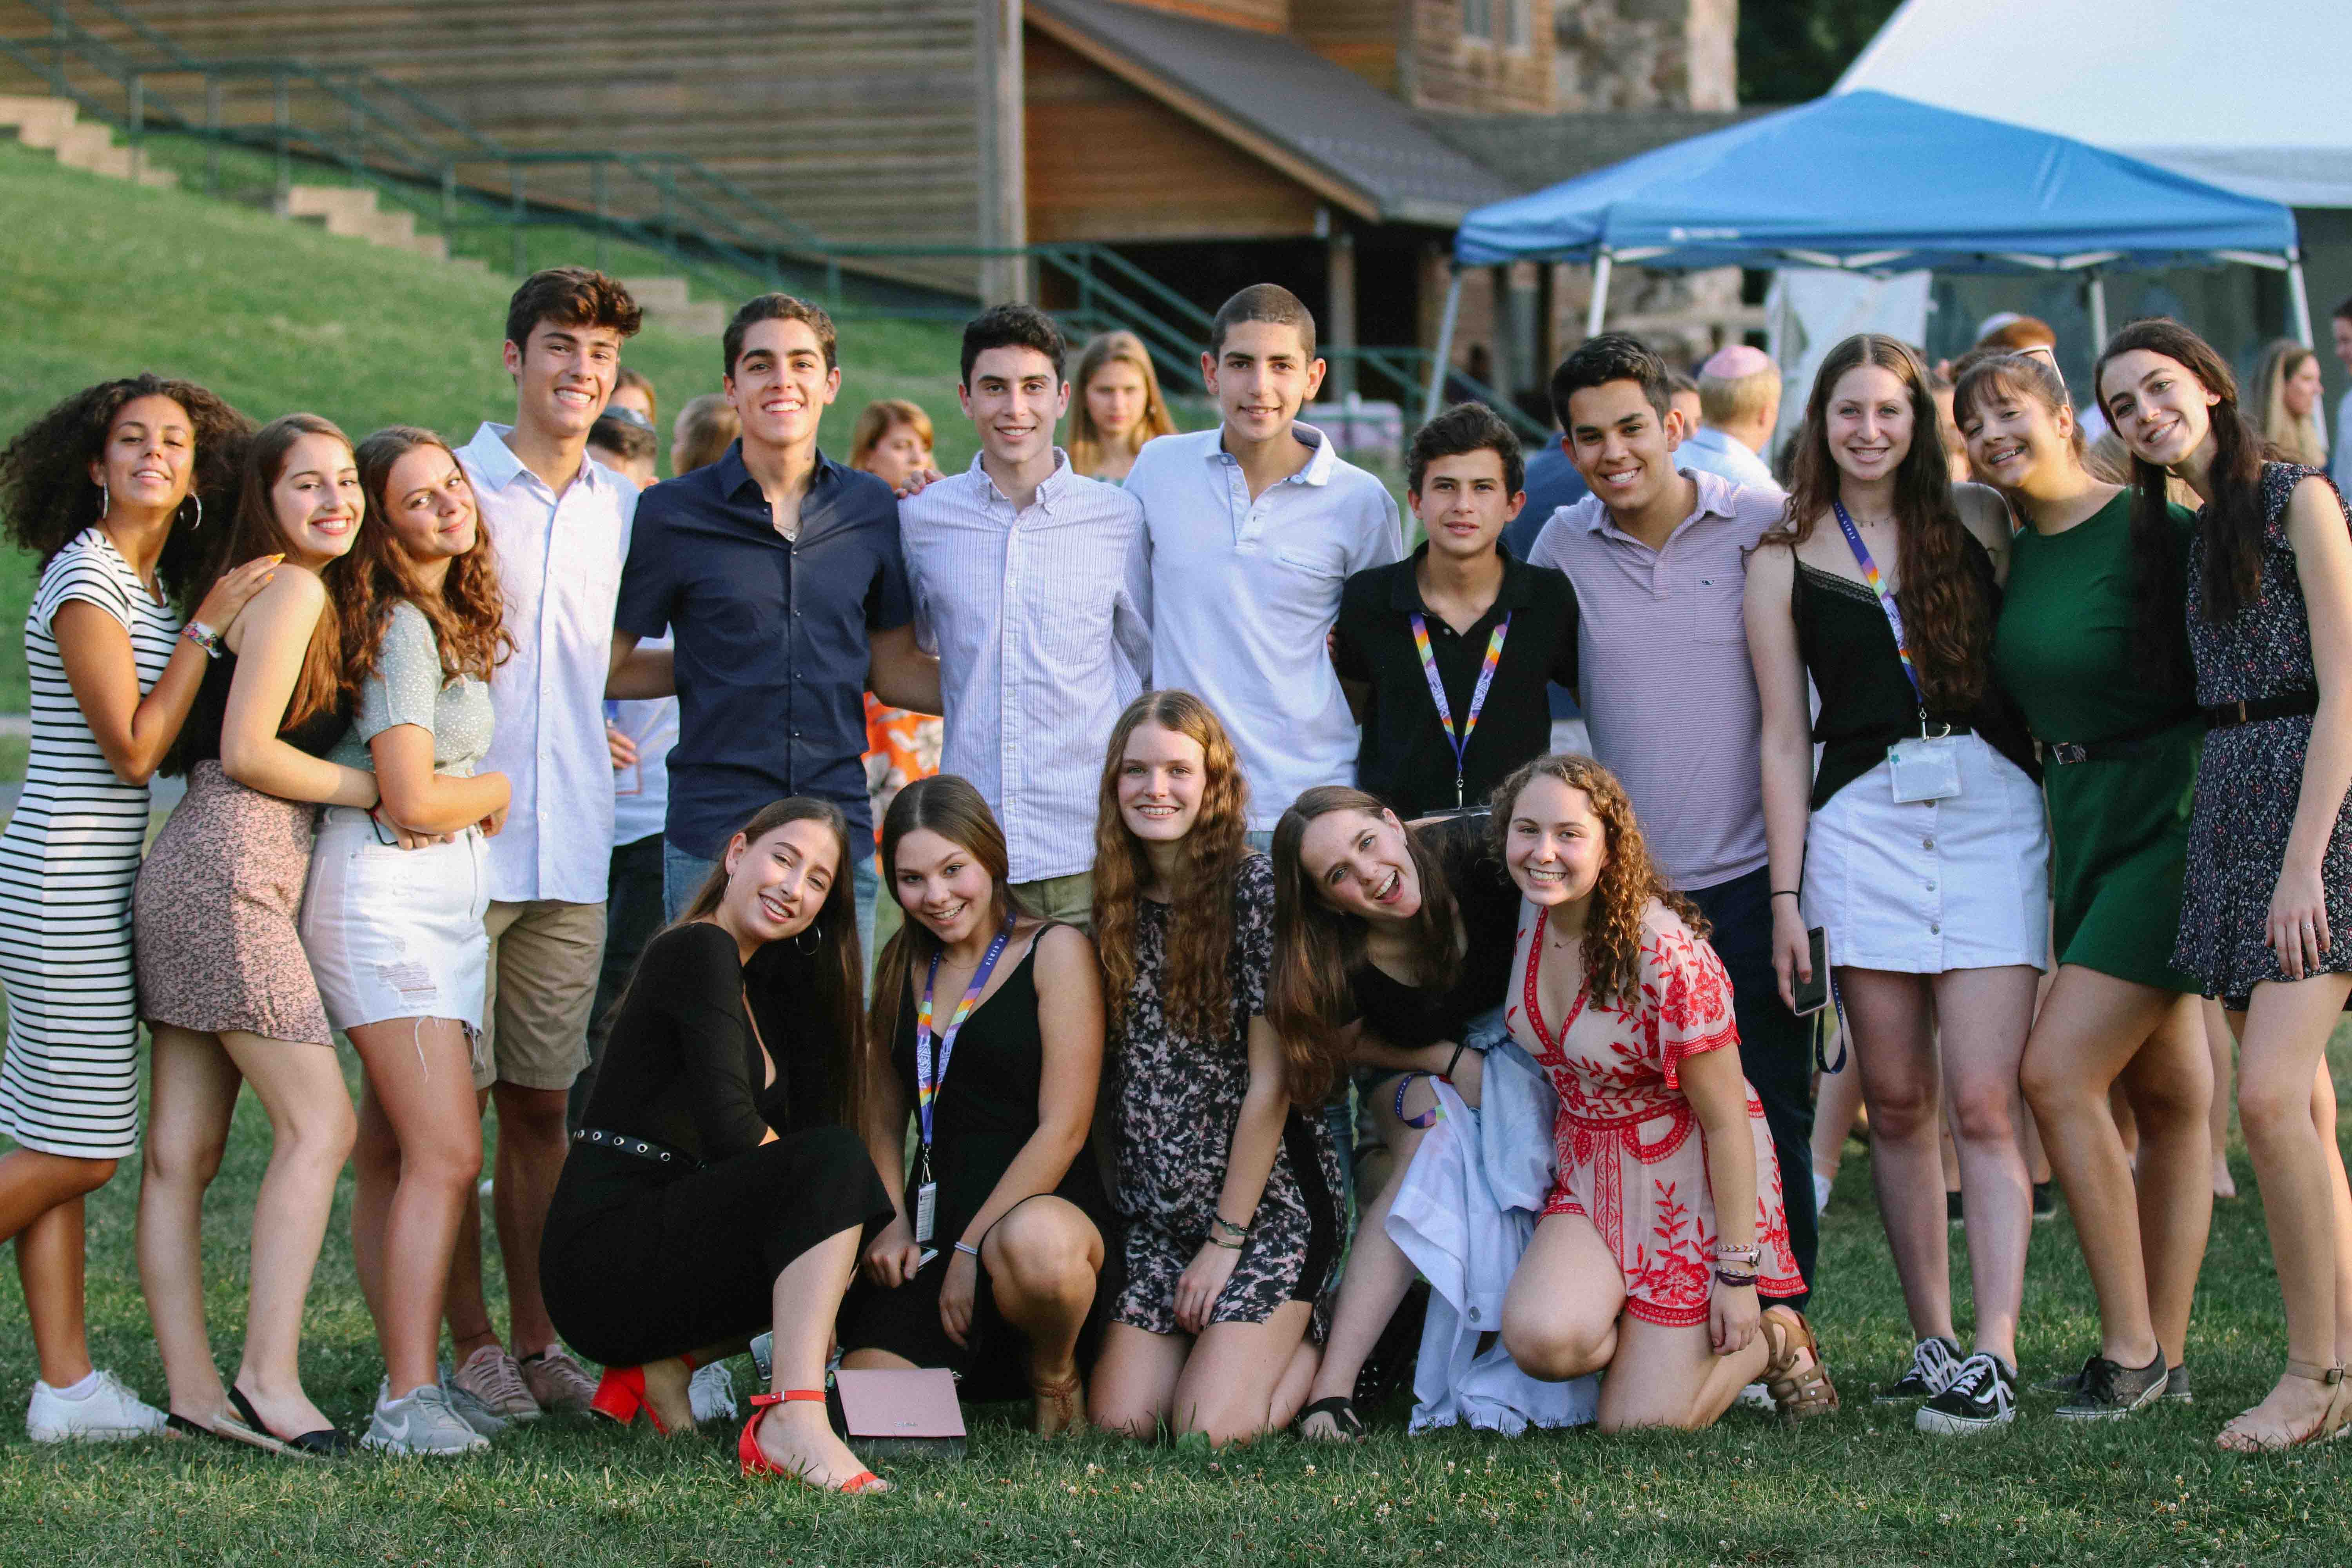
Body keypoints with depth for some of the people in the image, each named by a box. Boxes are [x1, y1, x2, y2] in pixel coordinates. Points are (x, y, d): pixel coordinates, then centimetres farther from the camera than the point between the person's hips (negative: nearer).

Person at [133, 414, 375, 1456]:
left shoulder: (308, 594, 21)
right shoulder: (293, 592, -7)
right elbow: (246, 752, -14)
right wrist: (376, 790, -5)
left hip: (195, 875, 10)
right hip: (230, 871, -10)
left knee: (182, 1152, 5)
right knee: (318, 1123, -11)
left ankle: (193, 1385, 6)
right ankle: (268, 1378, -14)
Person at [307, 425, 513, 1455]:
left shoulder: (453, 621, 16)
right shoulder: (400, 628, -13)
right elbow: (413, 800, -16)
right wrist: (496, 791, 2)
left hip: (447, 898, 9)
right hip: (387, 898, -9)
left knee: (394, 1157, 8)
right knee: (446, 1155, -16)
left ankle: (408, 1385, 8)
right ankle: (410, 1400, -19)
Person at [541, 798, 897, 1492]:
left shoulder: (758, 982, 21)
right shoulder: (699, 952, -9)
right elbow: (730, 1131, -21)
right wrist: (822, 1176, -6)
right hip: (604, 1250, -10)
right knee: (833, 1162, -25)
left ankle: (663, 1366, 5)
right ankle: (795, 1420, -40)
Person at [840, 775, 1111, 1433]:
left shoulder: (1055, 950, -3)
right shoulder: (902, 967, 16)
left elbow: (1064, 1127, -9)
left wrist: (973, 1249, -13)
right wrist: (893, 1223, 0)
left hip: (1044, 1205, -4)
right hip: (932, 1218, 4)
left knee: (1034, 1244, -43)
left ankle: (1055, 1378, -9)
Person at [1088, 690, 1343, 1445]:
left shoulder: (1256, 887, -12)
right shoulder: (1115, 901, 6)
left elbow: (1271, 1083, -13)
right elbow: (1112, 1080, 10)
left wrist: (1228, 1240, -12)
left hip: (1268, 1194, -5)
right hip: (1156, 1210, 6)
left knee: (1208, 1430, -16)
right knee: (1119, 1423, -7)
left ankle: (1322, 1342, 13)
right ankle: (1235, 1332, 20)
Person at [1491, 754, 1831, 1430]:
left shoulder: (1665, 957, -25)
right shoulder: (1526, 922, -6)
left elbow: (1726, 1121, -19)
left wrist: (1738, 1271, -17)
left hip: (1689, 1176, -5)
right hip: (1586, 1171, 5)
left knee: (1637, 1425, -7)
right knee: (1540, 1337, -25)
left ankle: (1776, 1342, 21)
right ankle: (1656, 1344, 9)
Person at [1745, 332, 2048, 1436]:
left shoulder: (1981, 519, 9)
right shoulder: (1785, 561, 8)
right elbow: (1785, 736, 7)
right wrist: (1787, 897, 2)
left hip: (1992, 808, -1)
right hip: (1860, 822, 1)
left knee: (1984, 1102, -9)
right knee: (1896, 1102, 2)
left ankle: (1993, 1356, -13)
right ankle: (1932, 1341, 12)